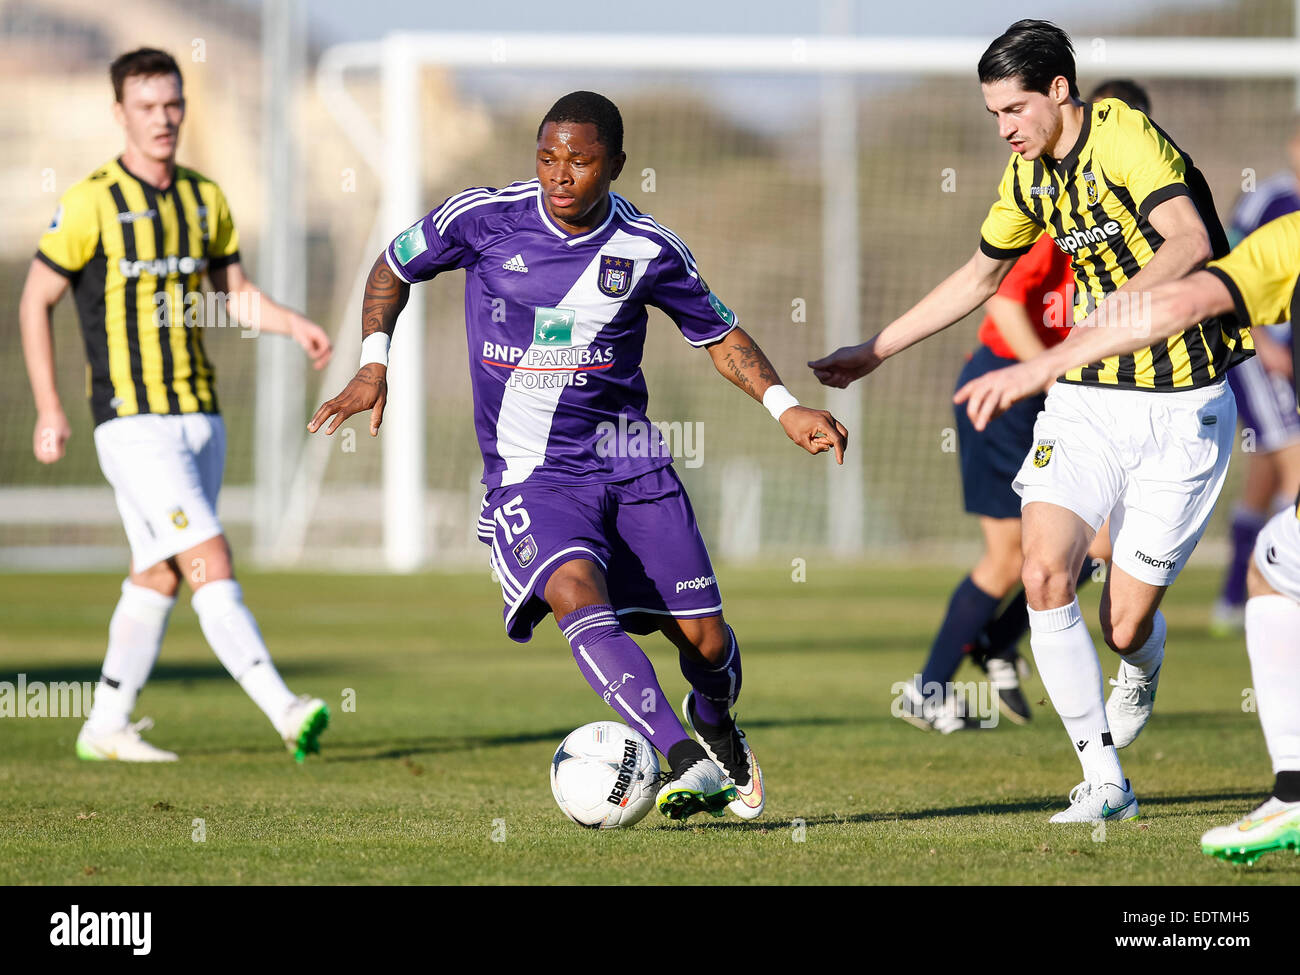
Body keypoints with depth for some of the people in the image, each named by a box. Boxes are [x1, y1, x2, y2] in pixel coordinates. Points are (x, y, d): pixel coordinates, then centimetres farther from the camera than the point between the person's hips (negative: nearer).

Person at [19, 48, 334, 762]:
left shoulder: (205, 199, 9)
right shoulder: (91, 203, -10)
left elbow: (234, 290, 20)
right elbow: (35, 302, -3)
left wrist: (295, 326, 1)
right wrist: (48, 409, -8)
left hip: (200, 416, 7)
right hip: (134, 423, -7)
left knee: (159, 575, 12)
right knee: (211, 562, -16)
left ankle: (108, 727, 23)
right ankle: (285, 711, -25)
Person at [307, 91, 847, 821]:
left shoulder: (649, 251, -3)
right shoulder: (484, 218, -8)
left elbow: (718, 333, 11)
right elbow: (394, 268, 9)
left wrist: (785, 407, -2)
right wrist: (374, 364, -3)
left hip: (629, 460, 2)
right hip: (530, 475, -2)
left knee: (705, 638, 0)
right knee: (576, 592, -31)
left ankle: (716, 730, 37)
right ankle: (685, 763, -38)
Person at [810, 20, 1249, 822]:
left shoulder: (1124, 137, -15)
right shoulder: (1030, 172, 9)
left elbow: (1190, 240, -30)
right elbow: (981, 275, 25)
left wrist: (1126, 299, -47)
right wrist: (875, 351, 25)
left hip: (1182, 404, -6)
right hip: (1086, 395, 6)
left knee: (1125, 626, -4)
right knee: (1045, 574, -18)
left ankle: (1140, 679, 37)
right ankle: (1105, 783, -8)